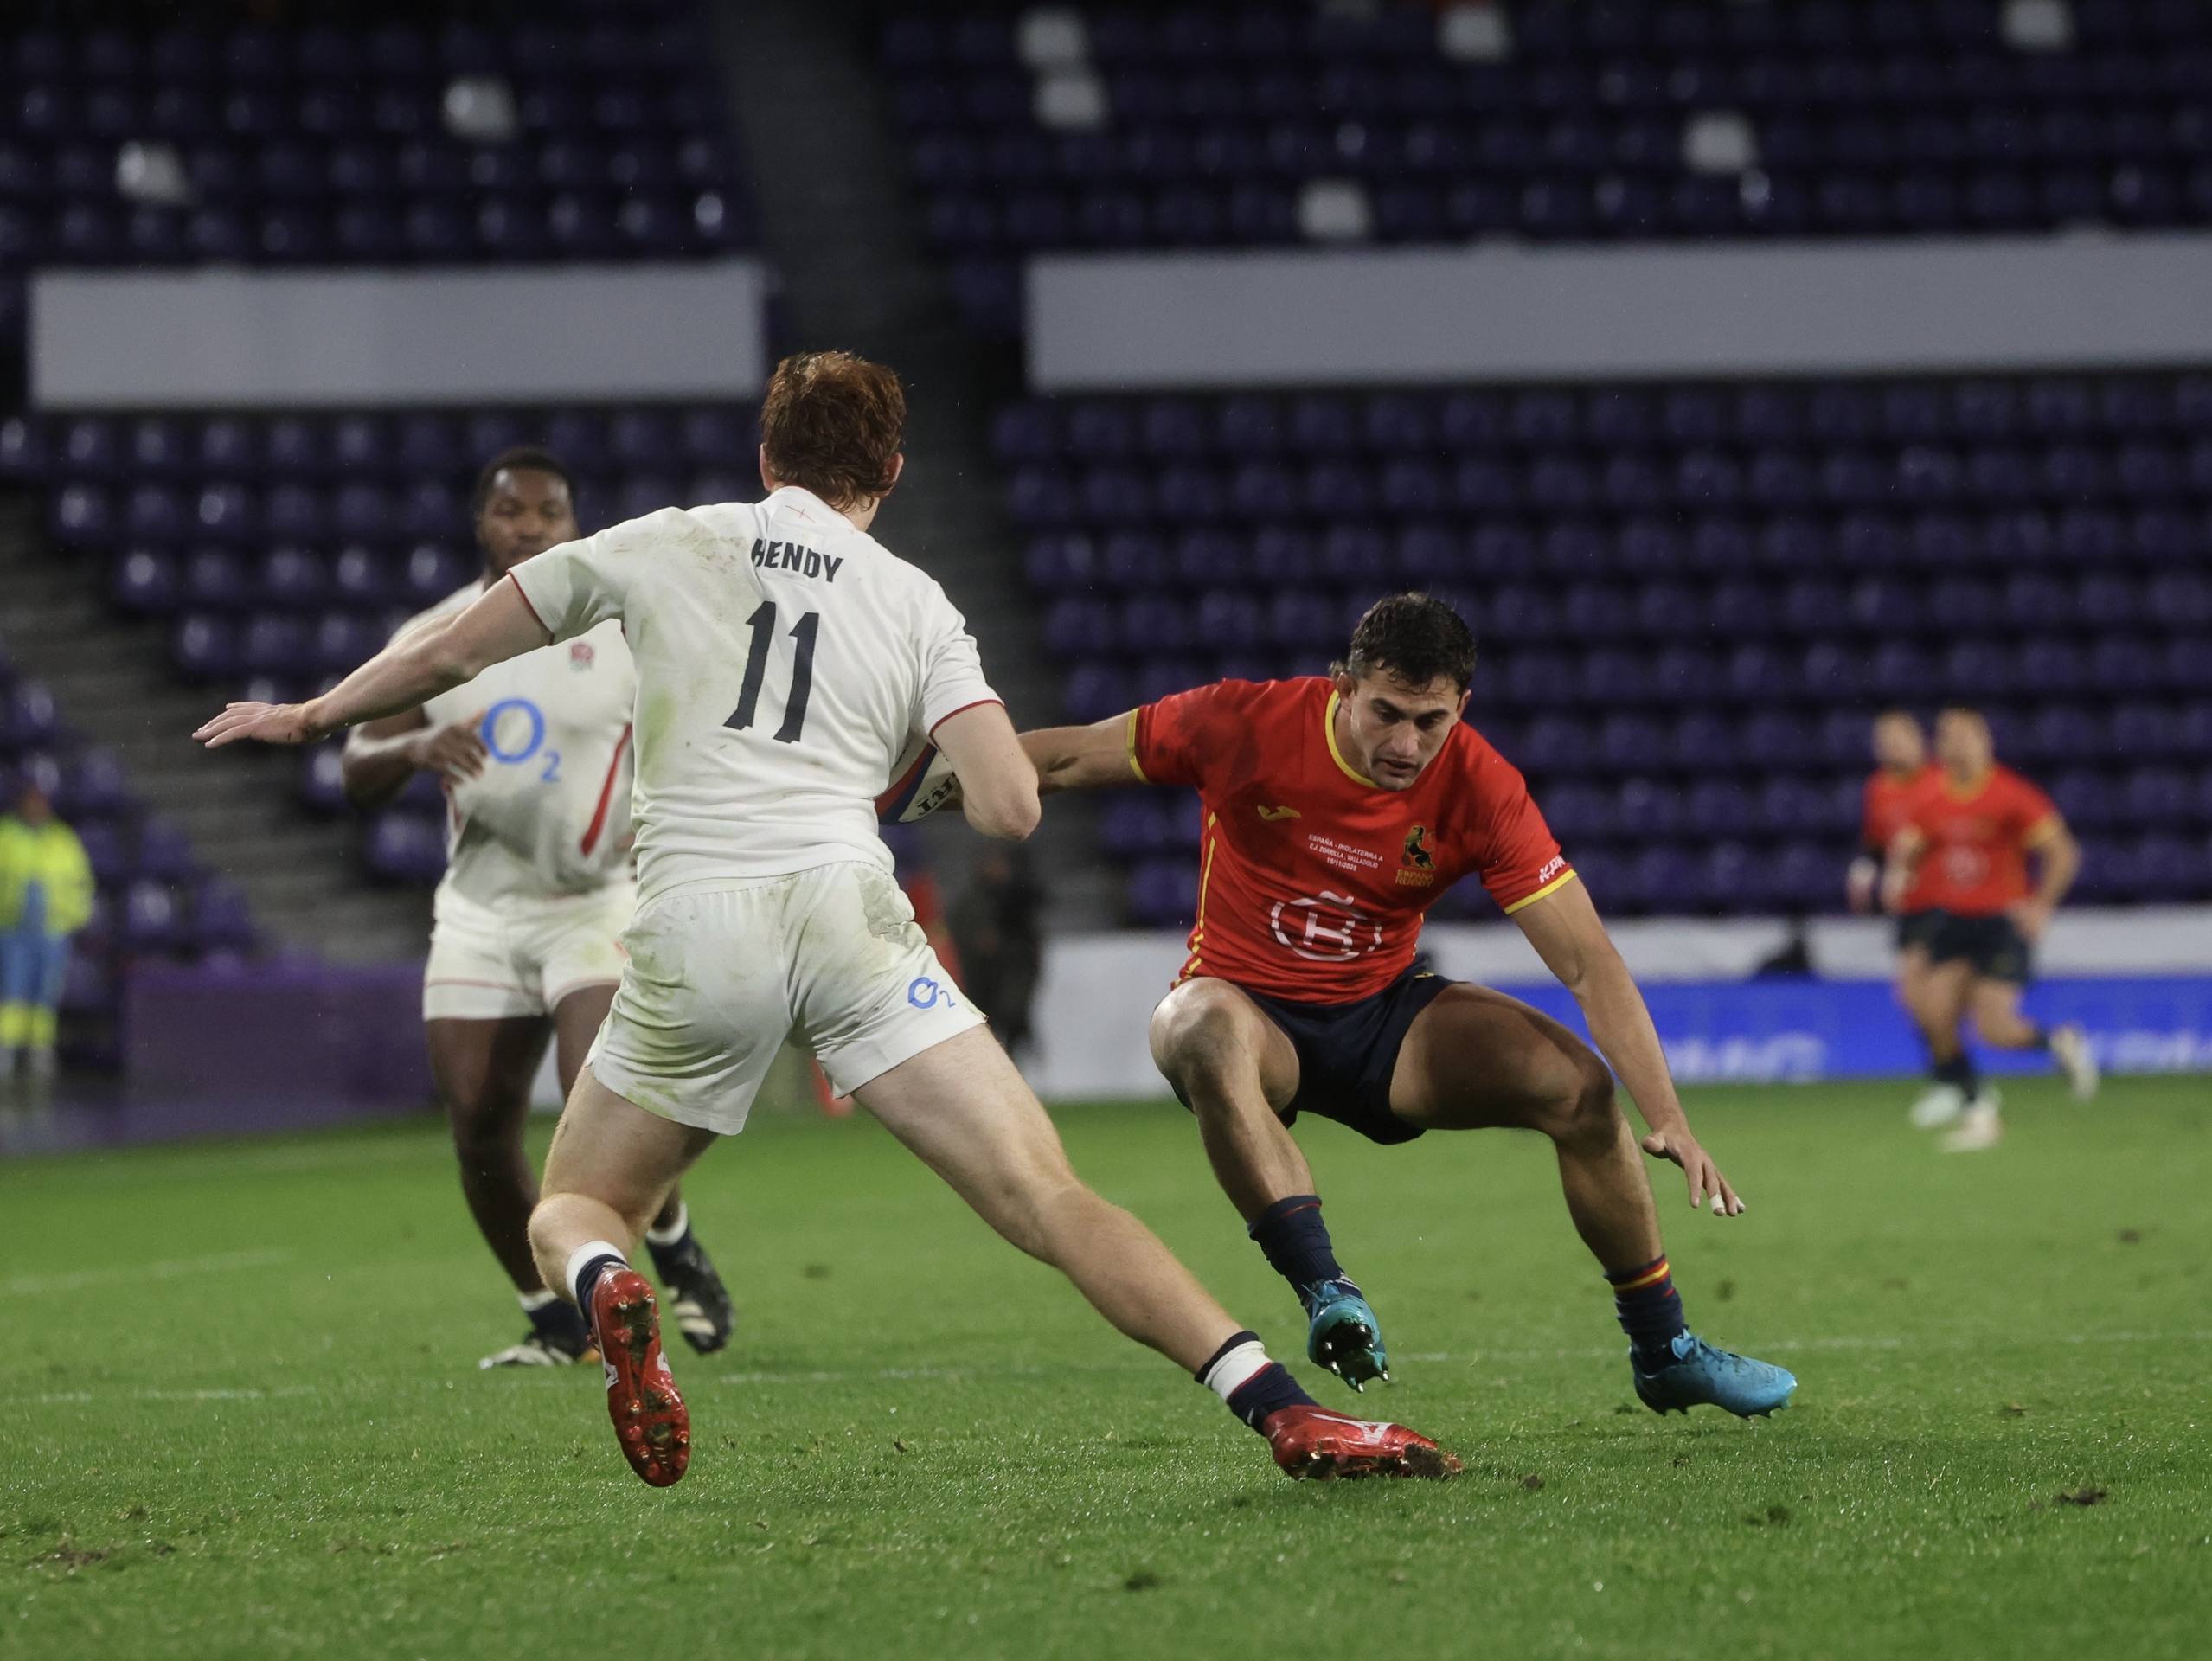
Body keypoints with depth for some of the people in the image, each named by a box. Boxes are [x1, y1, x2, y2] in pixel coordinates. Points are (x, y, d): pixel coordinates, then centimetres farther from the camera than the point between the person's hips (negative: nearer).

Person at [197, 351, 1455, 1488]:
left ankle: (607, 1289, -18)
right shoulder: (917, 606, 13)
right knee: (1050, 1201, -4)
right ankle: (1282, 1406, -20)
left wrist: (308, 718, 40)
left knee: (573, 1208, 20)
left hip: (691, 936, 0)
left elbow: (447, 657, 23)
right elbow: (1010, 807, 2)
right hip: (848, 913, 0)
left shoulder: (665, 547, 15)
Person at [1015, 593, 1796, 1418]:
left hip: (1382, 1015, 2)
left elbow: (1587, 962, -19)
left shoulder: (1479, 788, -17)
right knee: (1209, 1033, -40)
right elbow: (1076, 755, -5)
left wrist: (1667, 1120, -27)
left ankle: (1664, 1352, 3)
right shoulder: (1250, 724, -20)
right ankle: (1326, 1291, -40)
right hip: (1247, 1004, -2)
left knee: (1578, 1081, -17)